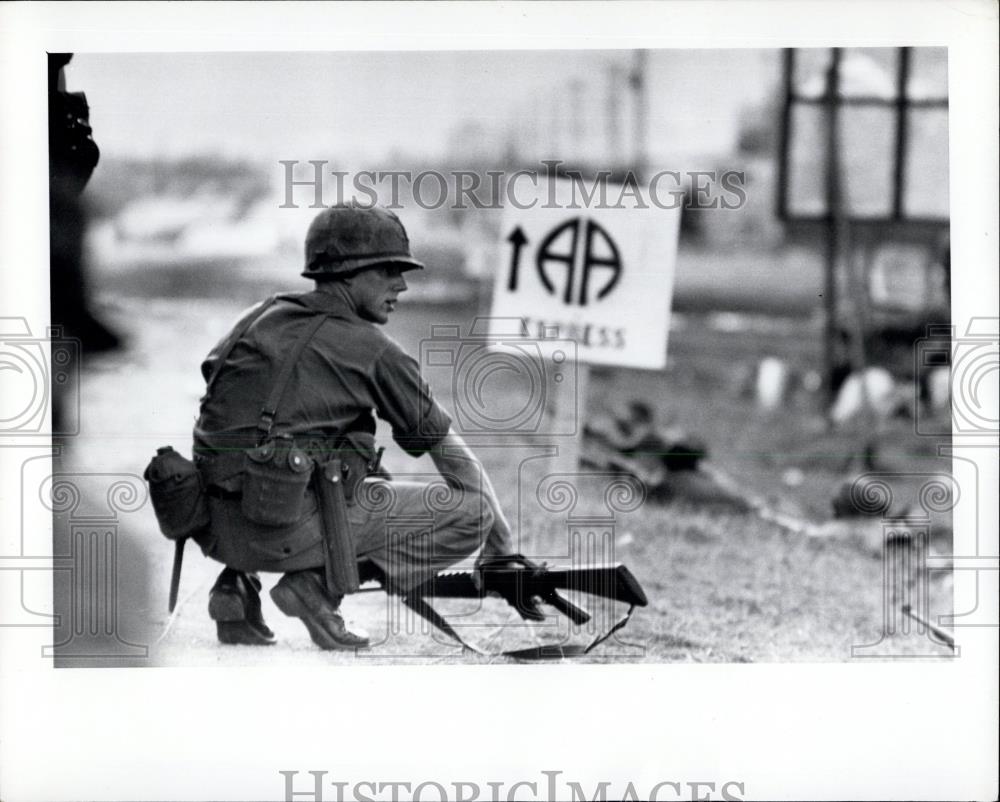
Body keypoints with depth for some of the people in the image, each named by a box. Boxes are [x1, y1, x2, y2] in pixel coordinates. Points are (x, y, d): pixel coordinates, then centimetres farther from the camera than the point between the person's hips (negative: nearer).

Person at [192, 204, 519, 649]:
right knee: (469, 512, 2)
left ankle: (238, 583, 16)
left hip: (214, 529, 7)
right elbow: (456, 458, 6)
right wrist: (502, 551, 16)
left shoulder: (259, 318, 16)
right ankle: (323, 582, -8)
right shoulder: (374, 349, -1)